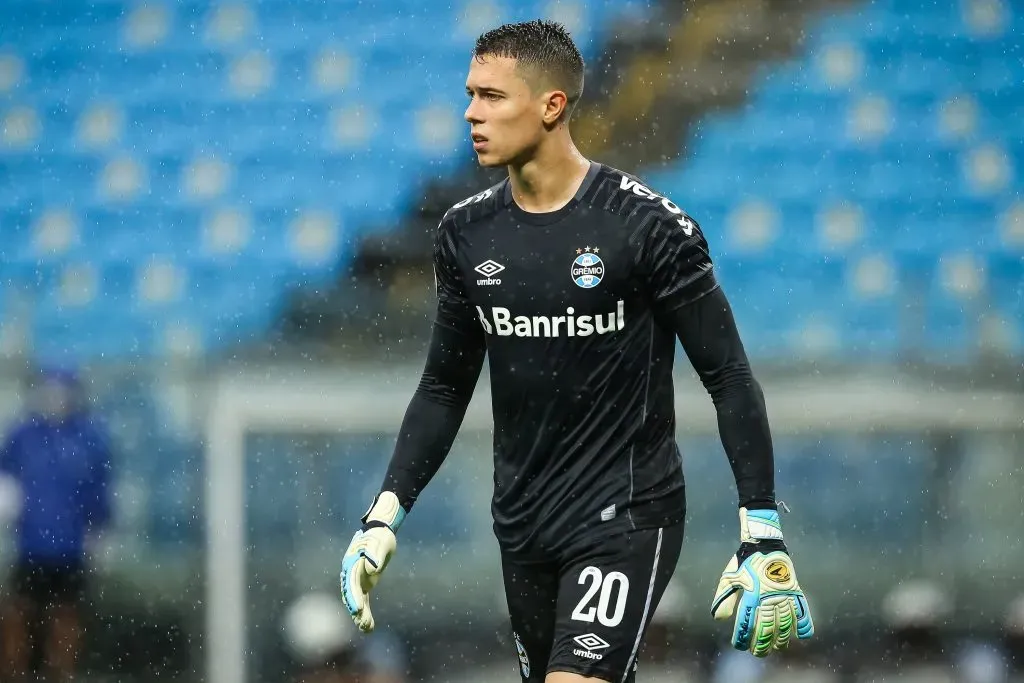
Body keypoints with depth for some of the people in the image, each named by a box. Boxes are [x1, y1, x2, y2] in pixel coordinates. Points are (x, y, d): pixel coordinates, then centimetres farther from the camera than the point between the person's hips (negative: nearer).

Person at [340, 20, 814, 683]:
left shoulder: (648, 225, -12)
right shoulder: (466, 232, 3)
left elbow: (729, 378, -8)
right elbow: (445, 387, 14)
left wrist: (762, 533, -12)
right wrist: (386, 514, 5)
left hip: (626, 516, -6)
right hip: (523, 523, 6)